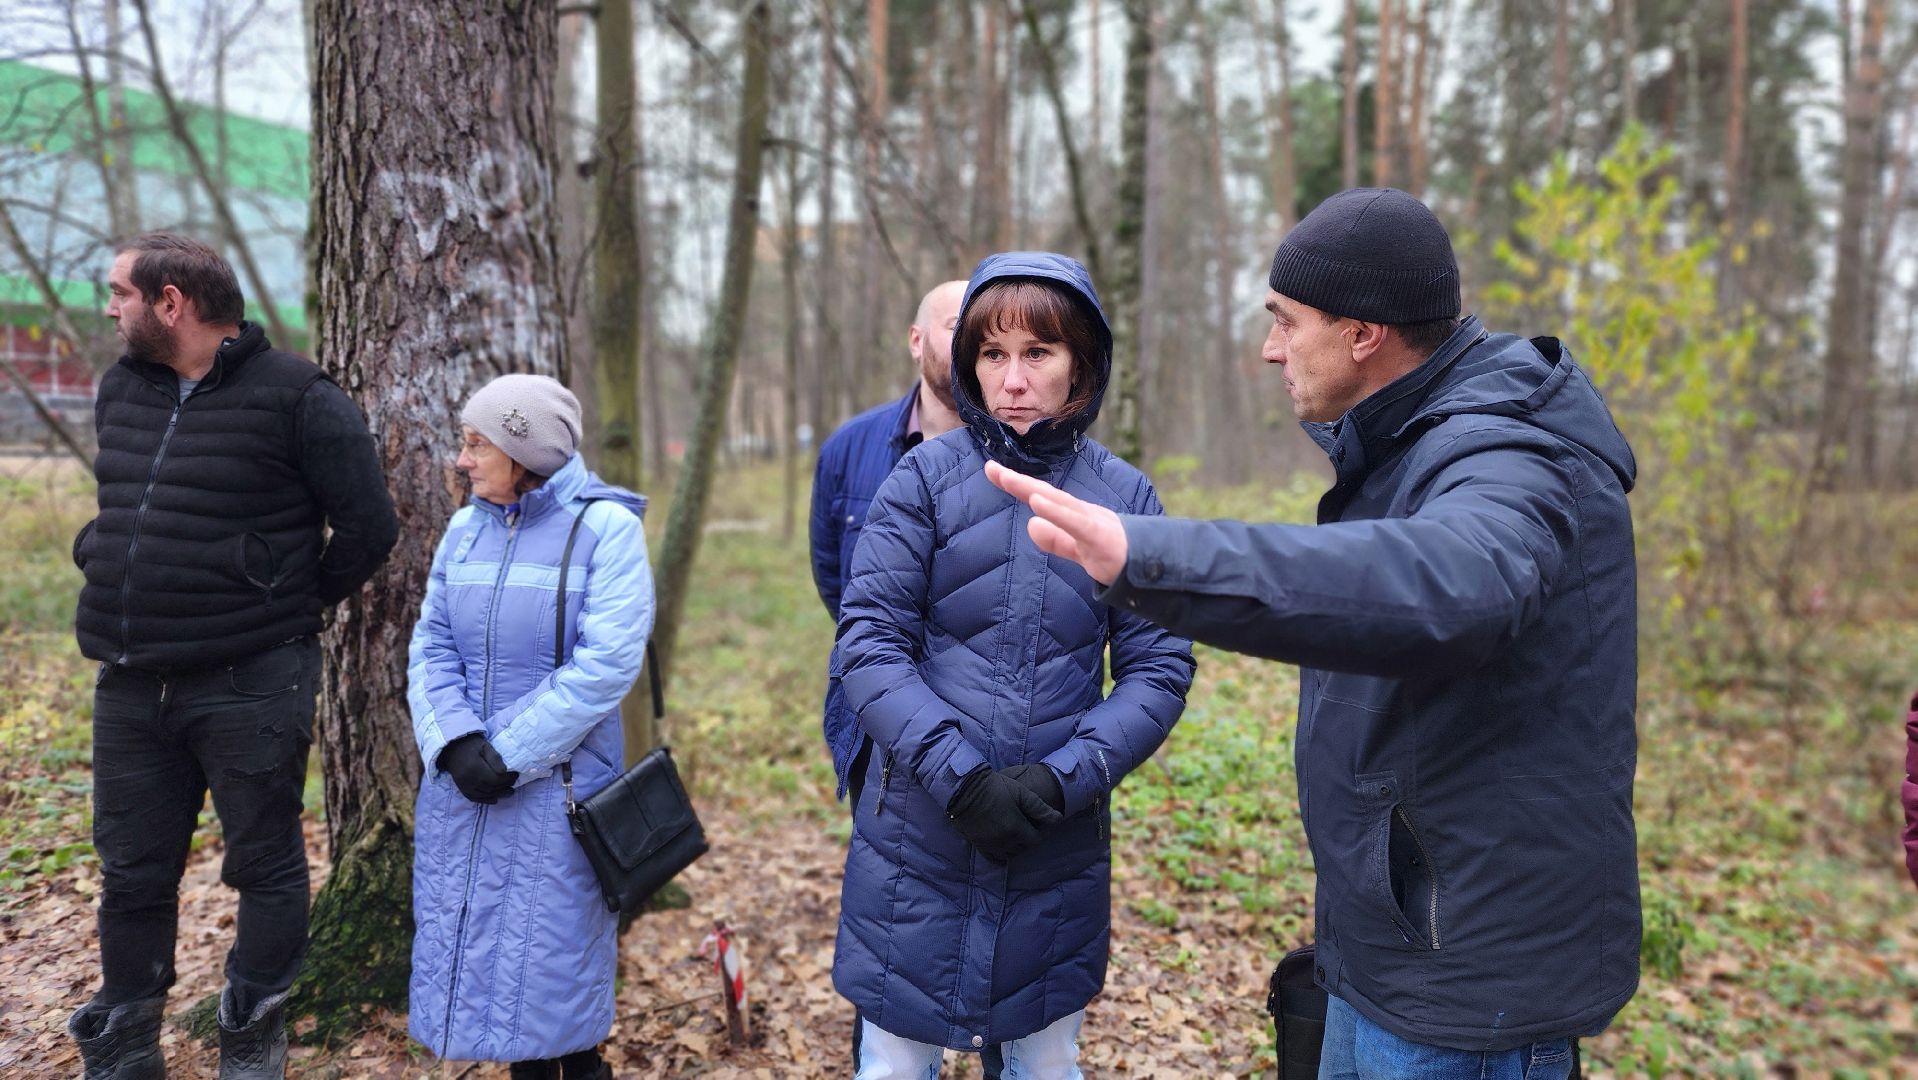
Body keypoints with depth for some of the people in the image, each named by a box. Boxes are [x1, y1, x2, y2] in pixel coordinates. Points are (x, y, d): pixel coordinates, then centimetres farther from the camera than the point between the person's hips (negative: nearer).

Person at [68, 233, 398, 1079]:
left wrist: (291, 609, -1)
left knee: (265, 867, 7)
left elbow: (368, 525, -11)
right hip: (128, 685, 6)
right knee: (132, 874, 15)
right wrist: (126, 600, 16)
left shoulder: (297, 398, -12)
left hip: (249, 685, -6)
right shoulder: (120, 391, 10)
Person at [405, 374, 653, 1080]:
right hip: (460, 781, 5)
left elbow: (606, 663, -18)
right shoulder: (464, 529, 7)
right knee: (471, 933, 13)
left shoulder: (605, 528, -11)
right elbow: (431, 648, 4)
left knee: (555, 945, 5)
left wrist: (509, 754, -18)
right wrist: (456, 742, -13)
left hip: (557, 783, -5)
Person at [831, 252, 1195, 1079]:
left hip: (1060, 848, 2)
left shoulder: (1126, 497, -1)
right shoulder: (926, 476, -5)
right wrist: (959, 779, -20)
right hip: (919, 839, -1)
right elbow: (867, 646, -11)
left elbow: (1159, 669, -3)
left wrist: (1064, 778, -16)